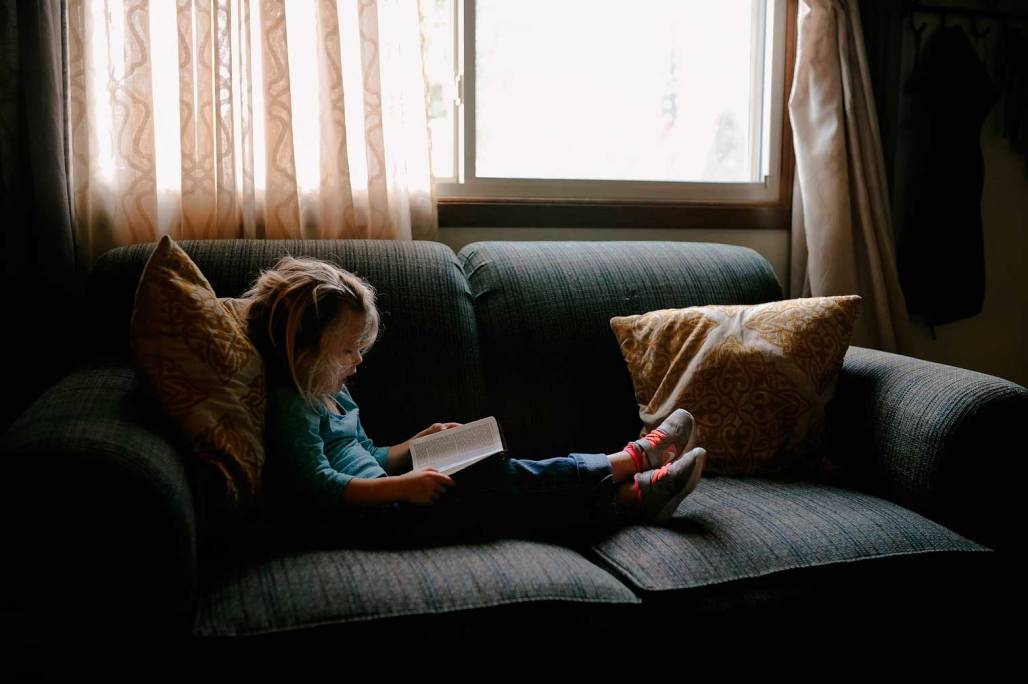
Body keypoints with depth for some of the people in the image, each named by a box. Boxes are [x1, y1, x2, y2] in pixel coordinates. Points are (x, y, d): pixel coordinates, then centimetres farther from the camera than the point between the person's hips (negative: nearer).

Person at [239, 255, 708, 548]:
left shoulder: (330, 393, 19)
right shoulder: (290, 404, -13)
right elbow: (320, 487, -23)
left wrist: (419, 444, 10)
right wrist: (402, 486, -28)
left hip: (379, 501, 9)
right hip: (365, 518, -9)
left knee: (498, 472, -6)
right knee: (498, 500, -15)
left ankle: (636, 495, -9)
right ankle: (633, 461, -8)